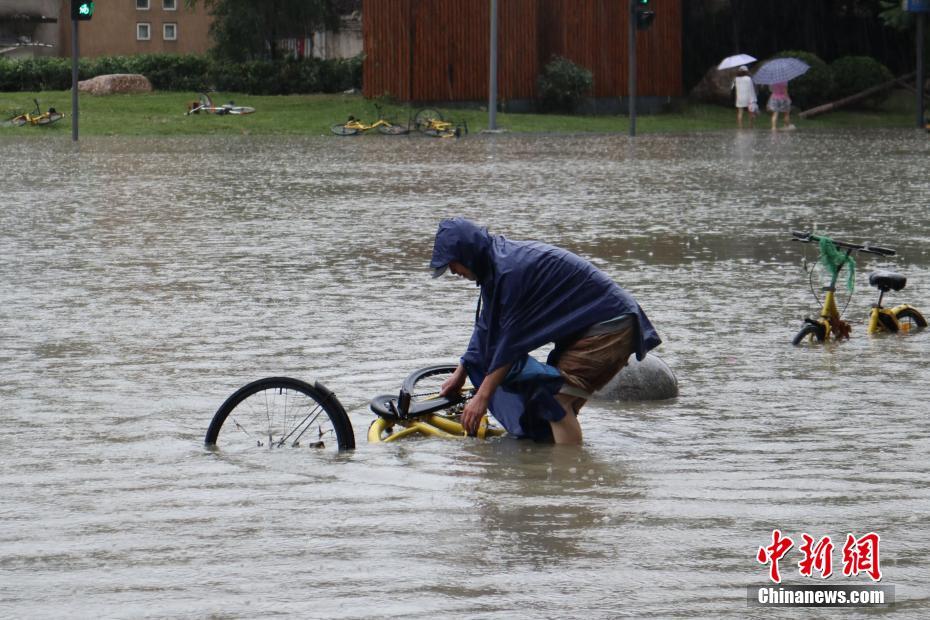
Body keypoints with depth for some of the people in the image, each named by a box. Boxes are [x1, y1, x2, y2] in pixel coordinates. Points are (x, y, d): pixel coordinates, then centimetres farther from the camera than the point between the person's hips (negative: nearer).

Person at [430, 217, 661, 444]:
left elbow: (510, 341, -19)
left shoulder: (511, 270, -22)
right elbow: (487, 326, 21)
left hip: (610, 328, -11)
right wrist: (461, 372, 26)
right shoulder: (499, 260, 9)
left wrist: (483, 396, -14)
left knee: (556, 400, -18)